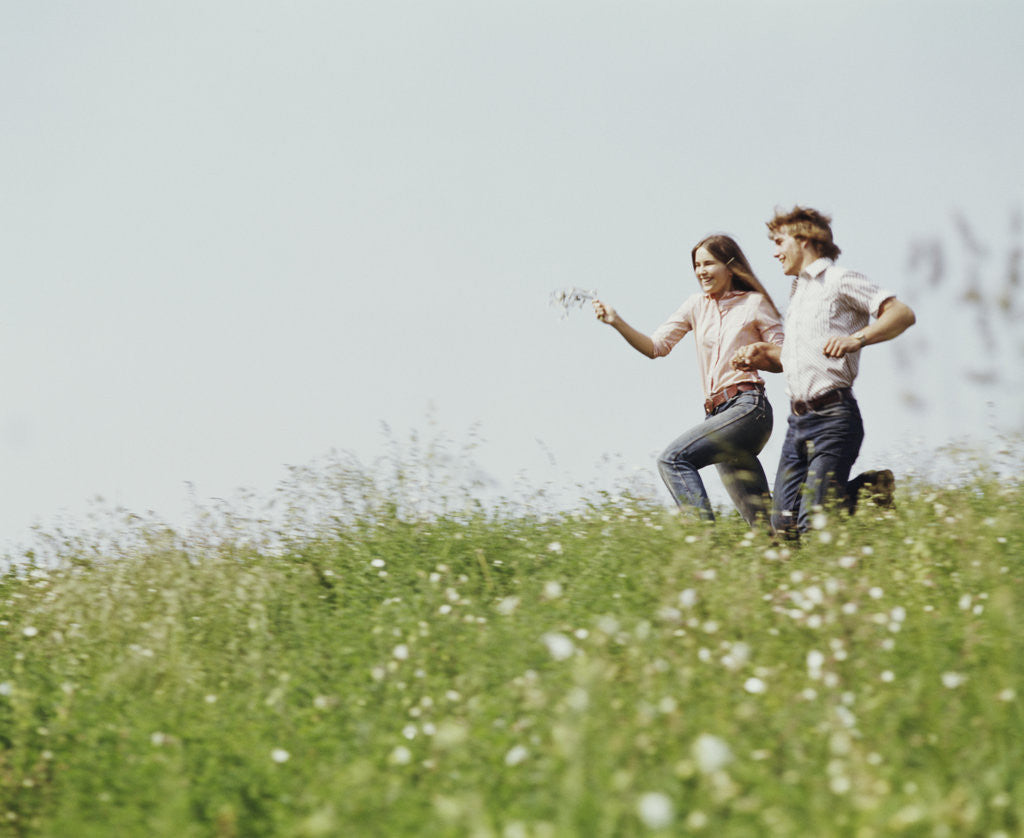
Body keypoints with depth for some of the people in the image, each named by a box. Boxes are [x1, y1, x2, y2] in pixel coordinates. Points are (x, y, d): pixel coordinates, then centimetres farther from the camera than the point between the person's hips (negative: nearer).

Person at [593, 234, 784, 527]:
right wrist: (617, 323, -5)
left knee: (673, 459, -23)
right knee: (761, 521, 4)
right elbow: (656, 346, 9)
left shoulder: (754, 304, 2)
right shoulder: (697, 305, 16)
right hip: (717, 413, 6)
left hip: (748, 407, -6)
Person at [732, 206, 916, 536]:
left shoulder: (839, 280, -2)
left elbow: (902, 313, -13)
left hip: (833, 416, -8)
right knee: (783, 525, 0)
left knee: (814, 525, -15)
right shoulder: (798, 292, 24)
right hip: (798, 420, 8)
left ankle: (873, 492, 8)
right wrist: (764, 354, 17)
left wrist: (856, 339, -26)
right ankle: (867, 487, 14)